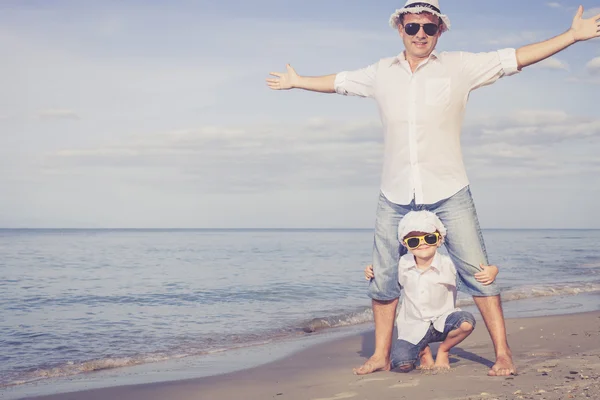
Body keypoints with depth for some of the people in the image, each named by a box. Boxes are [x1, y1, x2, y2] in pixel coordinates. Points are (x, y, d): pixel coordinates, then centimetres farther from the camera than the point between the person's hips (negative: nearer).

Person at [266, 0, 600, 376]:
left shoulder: (459, 66, 2)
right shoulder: (381, 72, 11)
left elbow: (516, 58, 1)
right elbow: (339, 81, 26)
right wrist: (297, 81, 39)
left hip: (449, 193, -3)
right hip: (395, 196, 3)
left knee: (477, 271, -5)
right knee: (384, 276, 7)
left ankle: (503, 352, 6)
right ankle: (381, 355, 20)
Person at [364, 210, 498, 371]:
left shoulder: (448, 265, -13)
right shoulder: (402, 265, -5)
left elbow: (483, 270, -9)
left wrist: (491, 271, -32)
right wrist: (372, 272, -3)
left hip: (442, 321, 0)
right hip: (414, 327, 0)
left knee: (466, 322, -33)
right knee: (401, 364, -24)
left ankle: (443, 350, 2)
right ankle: (423, 351, 16)